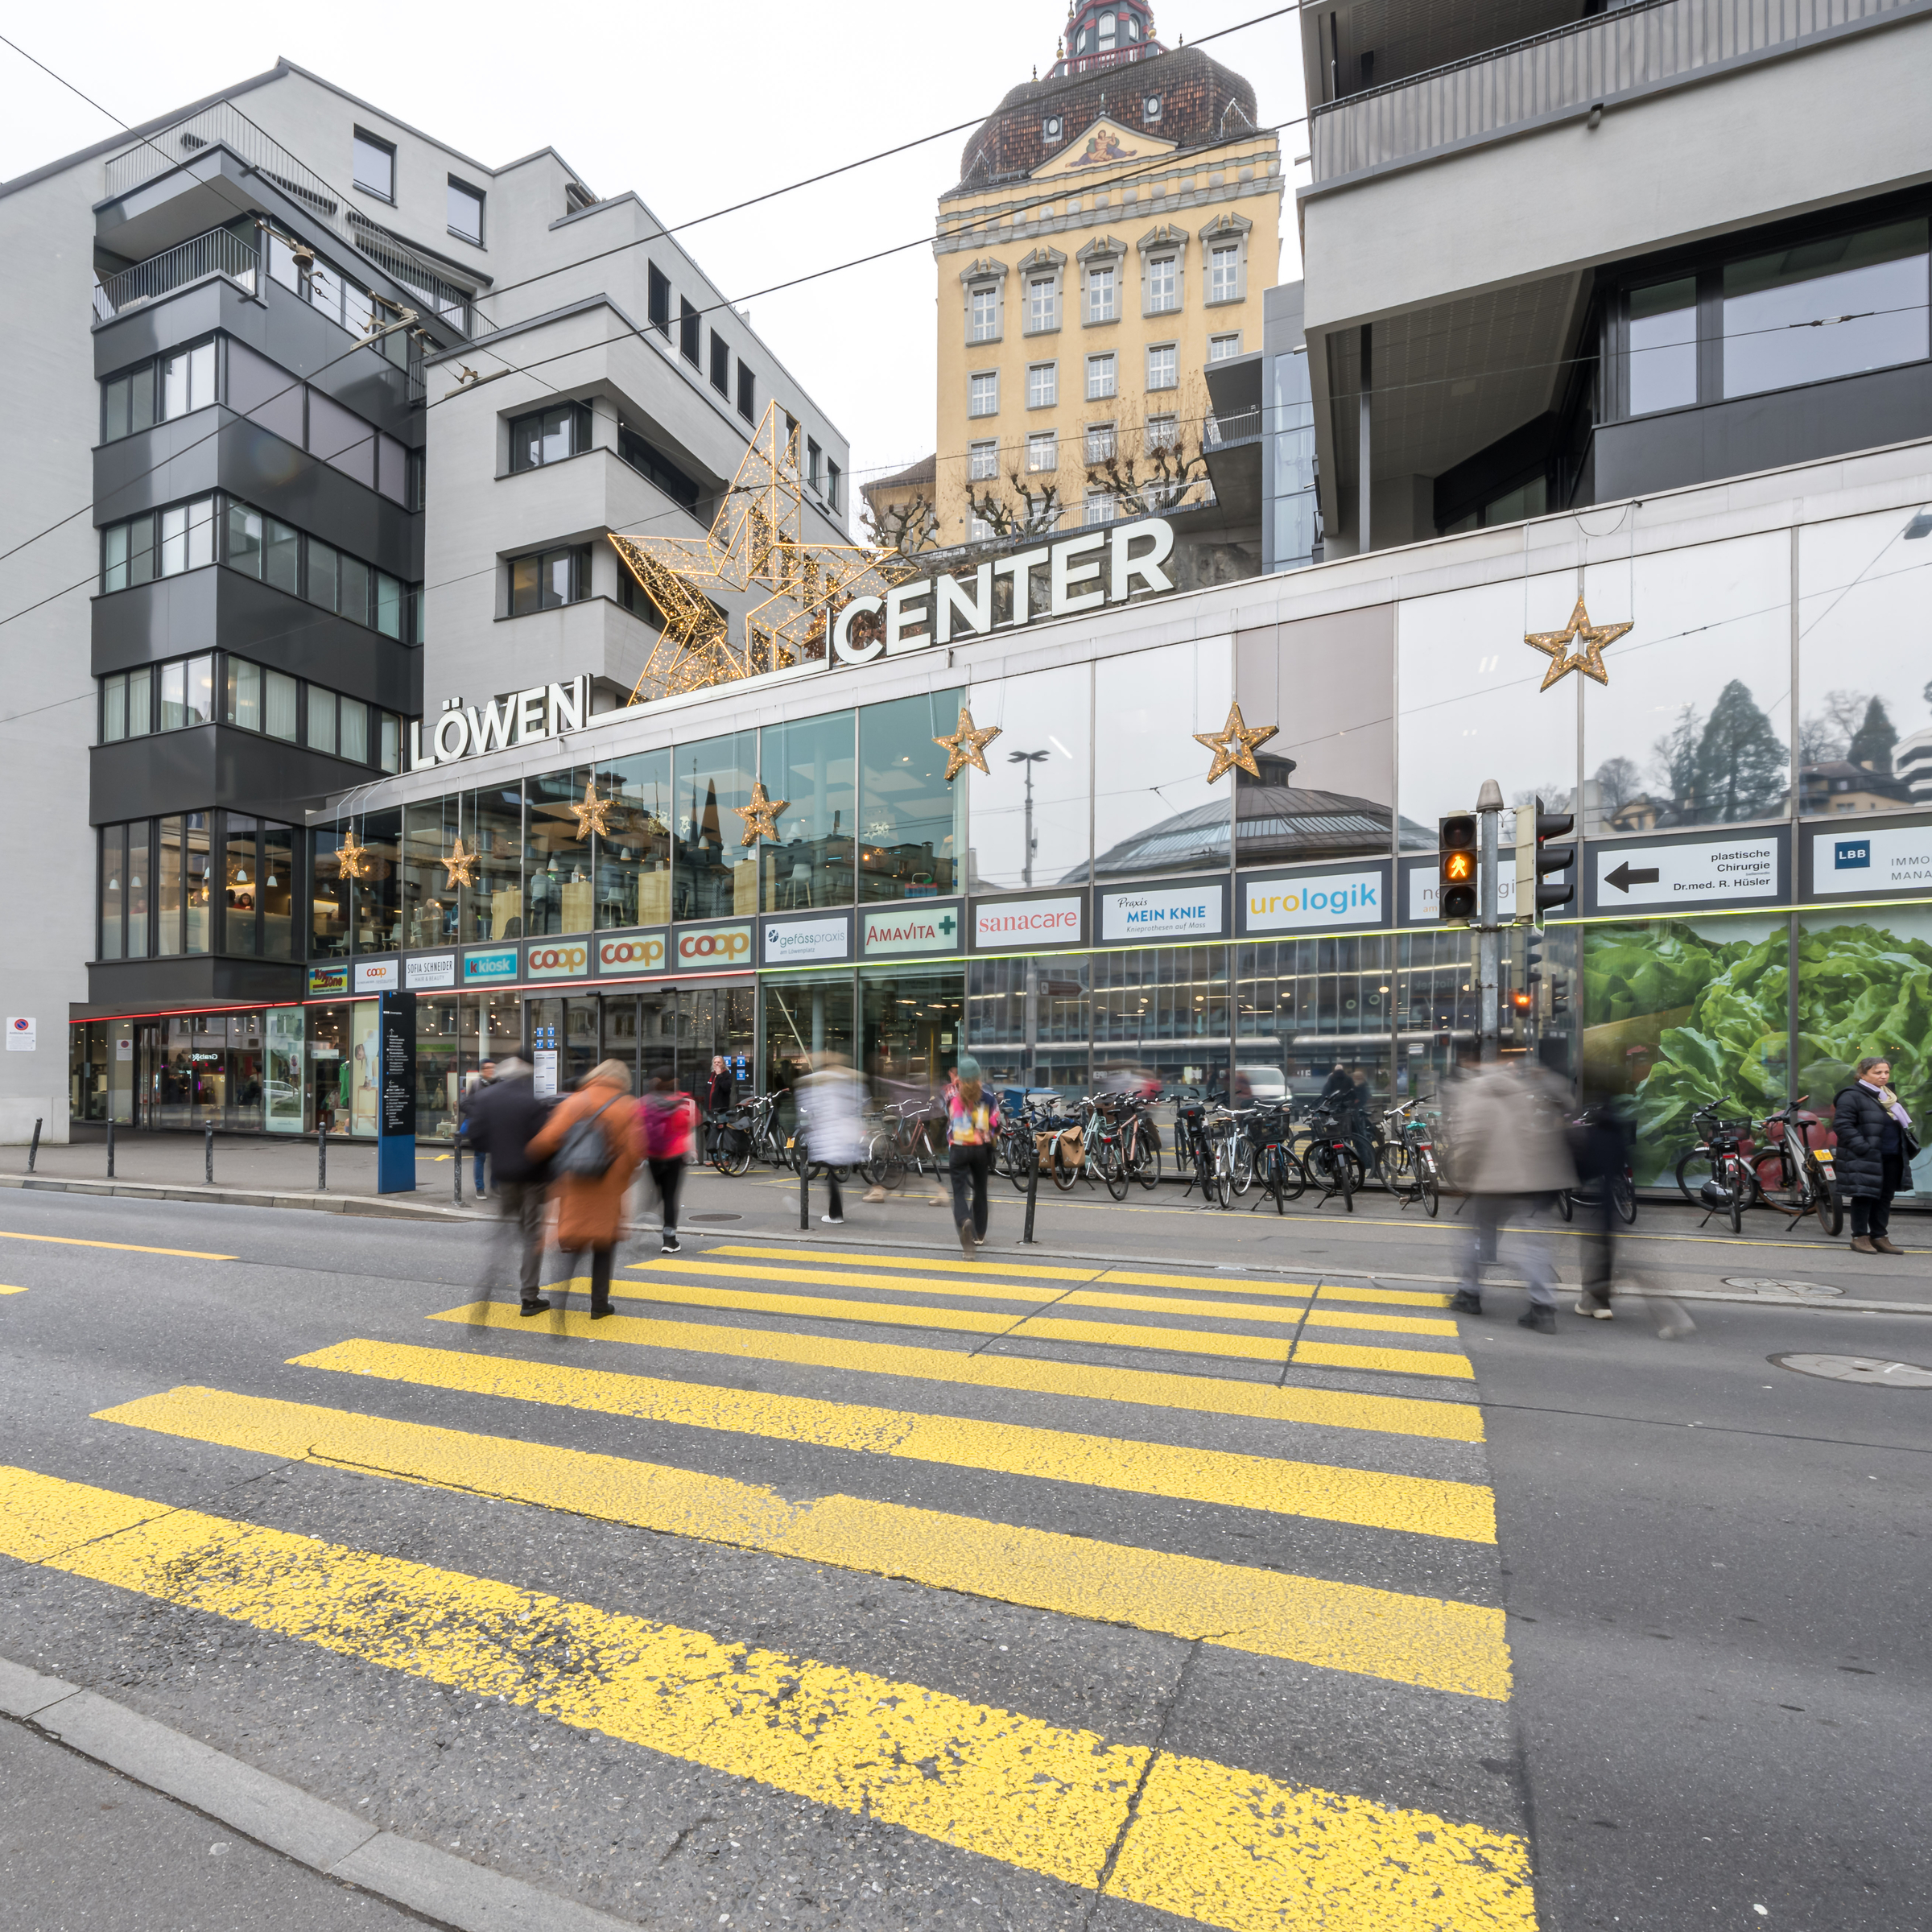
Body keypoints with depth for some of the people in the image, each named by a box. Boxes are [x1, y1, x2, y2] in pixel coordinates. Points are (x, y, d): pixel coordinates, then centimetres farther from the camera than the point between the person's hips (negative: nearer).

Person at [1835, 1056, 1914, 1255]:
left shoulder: (1888, 1095, 16)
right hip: (1866, 1160, -8)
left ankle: (1879, 1237, 20)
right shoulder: (1852, 1096, -11)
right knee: (1865, 1196, -3)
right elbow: (1843, 1124, -17)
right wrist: (1863, 1148, -21)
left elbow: (1901, 1122, 28)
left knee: (1885, 1198, 11)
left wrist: (1907, 1146, 12)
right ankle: (1860, 1237, 5)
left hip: (1892, 1158, 8)